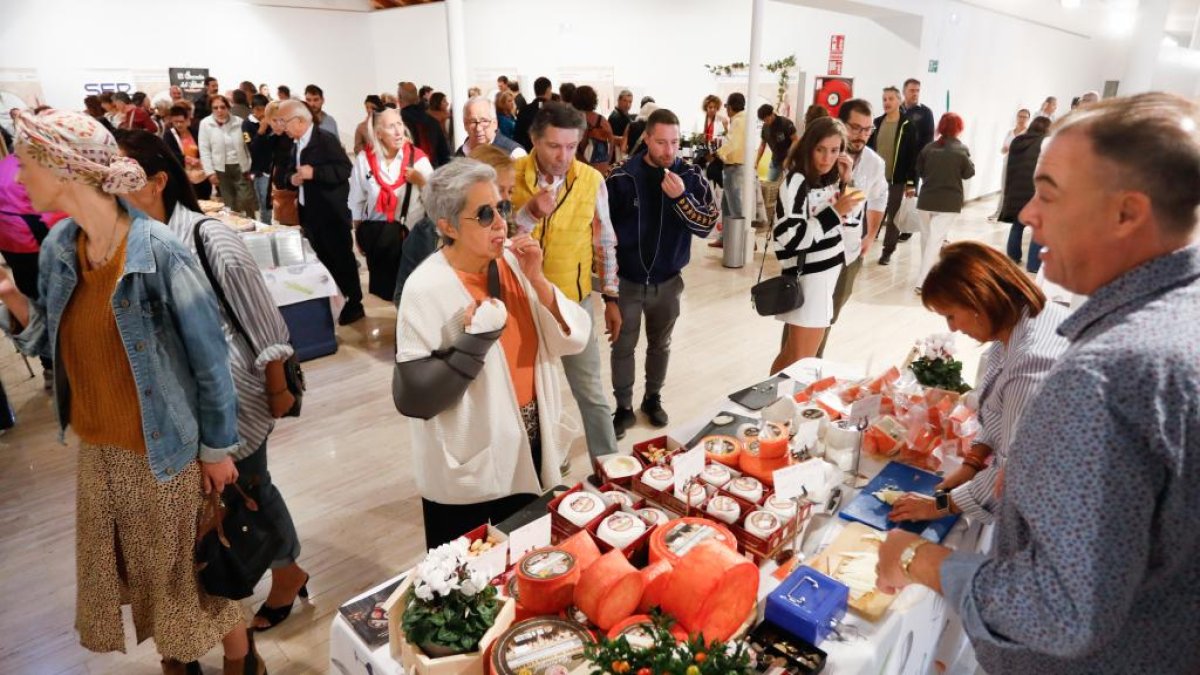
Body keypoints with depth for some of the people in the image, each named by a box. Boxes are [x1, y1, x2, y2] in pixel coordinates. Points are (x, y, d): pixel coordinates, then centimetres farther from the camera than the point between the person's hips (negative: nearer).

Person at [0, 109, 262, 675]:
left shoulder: (159, 252, -22)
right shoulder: (58, 246, -2)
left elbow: (208, 357, -16)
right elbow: (49, 340, 8)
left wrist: (217, 447, -11)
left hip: (165, 447, -6)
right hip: (96, 446, 6)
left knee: (188, 565, 10)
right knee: (140, 567, 20)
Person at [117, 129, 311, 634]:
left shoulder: (209, 237, -21)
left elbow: (263, 321, -16)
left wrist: (278, 391, -10)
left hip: (234, 392, -6)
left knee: (249, 486, 10)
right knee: (241, 487, 20)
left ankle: (286, 577, 36)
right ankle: (286, 571, 43)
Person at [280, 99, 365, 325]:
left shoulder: (326, 139, -13)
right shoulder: (296, 144, 14)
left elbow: (344, 169, -21)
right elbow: (289, 171, 20)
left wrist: (313, 173, -26)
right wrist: (292, 178, -3)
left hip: (331, 213, -8)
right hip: (310, 213, 8)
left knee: (342, 258, 0)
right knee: (323, 259, 16)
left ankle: (354, 304, 10)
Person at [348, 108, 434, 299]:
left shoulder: (417, 157, -7)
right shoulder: (363, 159, -5)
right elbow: (357, 201, 5)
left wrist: (420, 180, -24)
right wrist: (359, 235, 12)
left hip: (412, 232, -1)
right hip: (376, 234, 1)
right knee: (383, 284, 14)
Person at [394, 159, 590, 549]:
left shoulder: (513, 265, -4)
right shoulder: (427, 290, -21)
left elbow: (574, 338, -7)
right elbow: (413, 397, -22)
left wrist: (537, 281, -20)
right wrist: (475, 342, -29)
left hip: (532, 450, 6)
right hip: (469, 475, -5)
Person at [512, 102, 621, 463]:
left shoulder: (592, 179, -6)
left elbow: (605, 242, 3)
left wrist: (611, 298, 5)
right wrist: (529, 214, -27)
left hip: (574, 301, 0)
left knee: (591, 392, 9)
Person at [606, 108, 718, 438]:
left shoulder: (691, 176, -7)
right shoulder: (622, 176, -10)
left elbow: (707, 225, -12)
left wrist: (681, 197, -26)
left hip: (668, 281, 2)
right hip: (627, 280, -1)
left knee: (660, 345, 18)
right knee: (623, 347, 8)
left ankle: (653, 398, 38)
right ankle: (623, 408, 24)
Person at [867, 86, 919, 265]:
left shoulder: (908, 127, -5)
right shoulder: (876, 123, 6)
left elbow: (912, 157, -6)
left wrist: (911, 183, -10)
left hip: (897, 180, -3)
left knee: (893, 217, 6)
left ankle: (887, 251, 16)